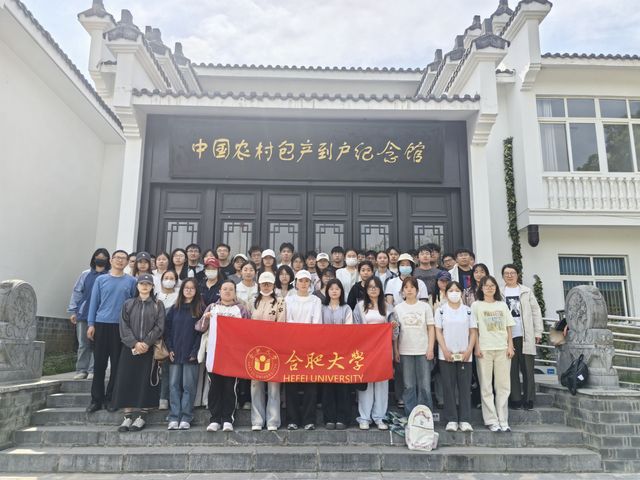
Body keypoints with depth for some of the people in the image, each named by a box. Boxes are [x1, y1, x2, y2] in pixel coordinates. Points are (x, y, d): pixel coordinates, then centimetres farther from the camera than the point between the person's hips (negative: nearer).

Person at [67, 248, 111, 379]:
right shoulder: (85, 274, 9)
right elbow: (77, 292, 9)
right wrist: (73, 311, 4)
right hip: (83, 314, 3)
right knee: (83, 344, 7)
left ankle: (92, 370, 5)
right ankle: (81, 369, 13)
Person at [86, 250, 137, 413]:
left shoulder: (131, 281, 5)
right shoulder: (101, 279, 7)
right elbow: (94, 302, 7)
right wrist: (91, 324, 0)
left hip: (121, 326, 0)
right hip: (101, 324, 1)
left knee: (117, 364, 4)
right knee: (99, 363, 4)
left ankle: (110, 398, 14)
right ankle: (96, 399, 13)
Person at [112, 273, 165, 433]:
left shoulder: (158, 305, 7)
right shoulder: (128, 304, 11)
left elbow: (159, 327, -2)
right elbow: (124, 326, 2)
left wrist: (146, 343, -13)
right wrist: (135, 343, -11)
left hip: (149, 350, -2)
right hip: (129, 349, 2)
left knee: (145, 382, -3)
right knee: (127, 381, 1)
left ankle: (141, 416, 4)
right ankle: (128, 416, 8)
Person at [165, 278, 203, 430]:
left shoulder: (200, 309, 2)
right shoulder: (174, 309, 12)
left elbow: (202, 331, -3)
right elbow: (167, 329, 8)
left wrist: (195, 351, -11)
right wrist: (169, 349, -3)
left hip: (191, 355, -3)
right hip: (175, 354, 3)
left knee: (189, 386, 0)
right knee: (174, 385, 3)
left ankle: (186, 418, 6)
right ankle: (174, 418, 7)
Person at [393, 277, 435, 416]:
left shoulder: (425, 306, 3)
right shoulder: (398, 308, 5)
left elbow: (431, 328, 2)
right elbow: (395, 331, 6)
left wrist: (431, 348, -5)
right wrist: (395, 351, 2)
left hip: (423, 351, -1)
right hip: (405, 352, 1)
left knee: (424, 386, 2)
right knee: (408, 386, 5)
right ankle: (410, 416, 15)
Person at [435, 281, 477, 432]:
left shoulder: (468, 310, 7)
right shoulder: (441, 310, 4)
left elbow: (473, 332, 5)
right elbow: (438, 332, 0)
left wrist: (469, 350, -6)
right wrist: (445, 350, -10)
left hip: (465, 355, 1)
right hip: (446, 355, -1)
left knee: (465, 387, 3)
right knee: (449, 387, 3)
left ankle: (465, 420, 10)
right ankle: (451, 420, 10)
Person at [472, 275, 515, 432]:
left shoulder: (502, 305, 14)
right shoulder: (476, 305, 5)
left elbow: (508, 328, 12)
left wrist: (510, 346, 3)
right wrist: (477, 347, -7)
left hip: (502, 349, 3)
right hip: (484, 349, -3)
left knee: (503, 386, 4)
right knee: (486, 386, 1)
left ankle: (503, 420, 11)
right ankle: (492, 421, 7)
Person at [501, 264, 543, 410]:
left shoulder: (526, 291, 11)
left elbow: (536, 312, 8)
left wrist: (538, 332, 1)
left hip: (526, 336, 1)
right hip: (507, 336, -1)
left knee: (527, 369, 2)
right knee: (512, 369, 3)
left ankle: (529, 399, 10)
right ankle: (515, 399, 11)